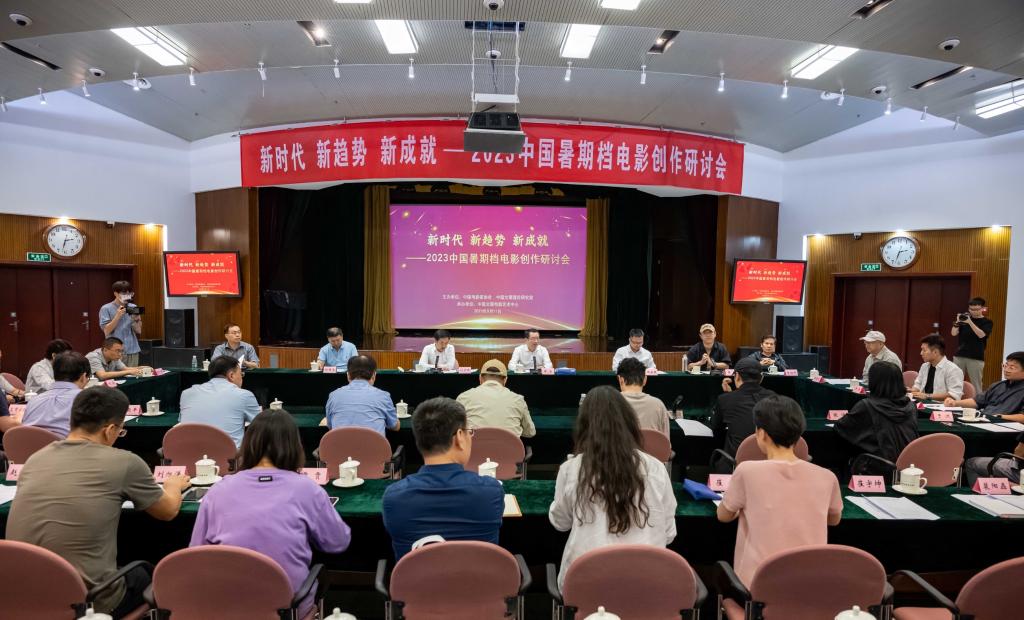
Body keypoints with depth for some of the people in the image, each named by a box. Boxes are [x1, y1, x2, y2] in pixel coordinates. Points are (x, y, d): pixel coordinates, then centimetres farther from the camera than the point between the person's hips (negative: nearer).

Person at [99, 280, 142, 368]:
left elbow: (139, 331, 7)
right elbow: (107, 331, -7)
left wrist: (136, 320, -11)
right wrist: (118, 316, -14)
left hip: (133, 351, 3)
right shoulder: (106, 309, -2)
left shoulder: (133, 308, 7)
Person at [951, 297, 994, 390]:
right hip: (959, 355, 3)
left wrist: (970, 322, -24)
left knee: (976, 384, 0)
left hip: (976, 358, -3)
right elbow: (953, 333, 3)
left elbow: (981, 335, -15)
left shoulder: (987, 322, 3)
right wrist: (957, 322, -12)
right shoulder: (965, 318, 10)